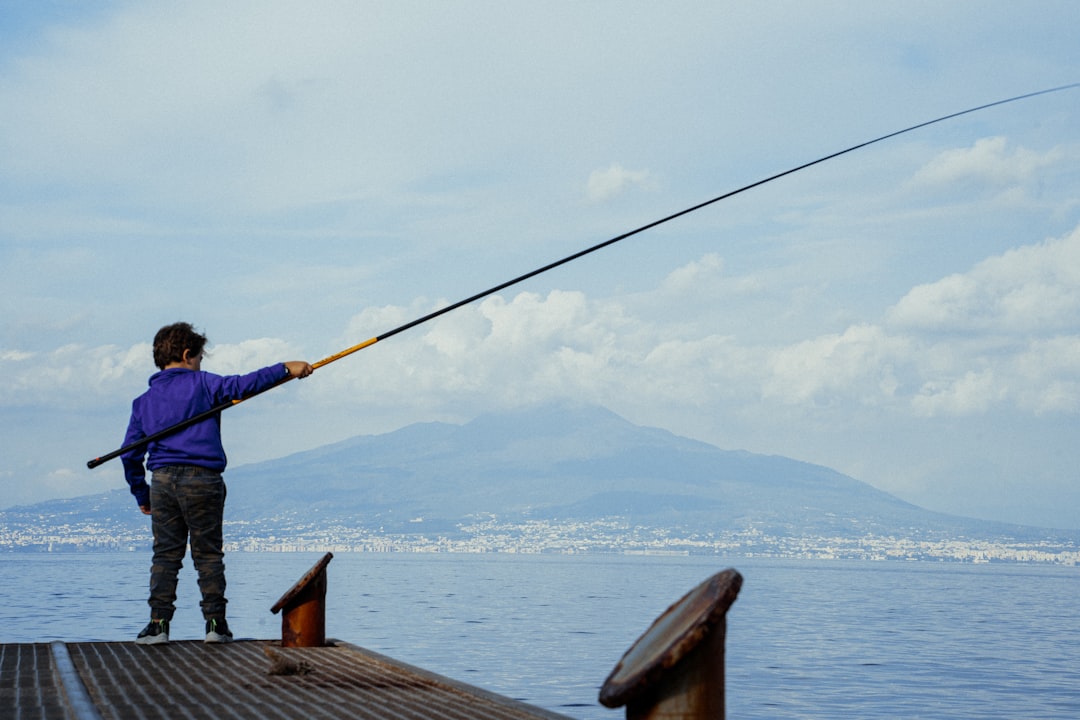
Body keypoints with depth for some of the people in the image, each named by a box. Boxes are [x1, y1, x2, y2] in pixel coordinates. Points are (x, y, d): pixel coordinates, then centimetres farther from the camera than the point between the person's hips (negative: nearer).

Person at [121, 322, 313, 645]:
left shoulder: (143, 401, 16)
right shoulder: (201, 384, 3)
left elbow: (130, 454, 15)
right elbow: (242, 385, -12)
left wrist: (141, 495, 22)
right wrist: (285, 369, -8)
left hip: (162, 481, 3)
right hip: (201, 479, -3)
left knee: (165, 555, 6)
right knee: (208, 554, 4)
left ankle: (158, 624, -1)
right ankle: (215, 623, 1)